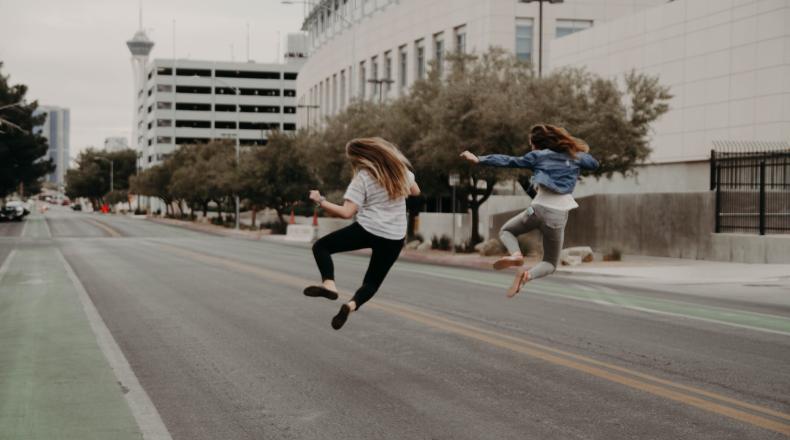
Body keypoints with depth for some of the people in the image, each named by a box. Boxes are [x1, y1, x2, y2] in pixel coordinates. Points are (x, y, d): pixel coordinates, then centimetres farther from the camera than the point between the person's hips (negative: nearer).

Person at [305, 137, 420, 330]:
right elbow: (415, 191, 22)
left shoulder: (363, 177, -10)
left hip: (367, 230, -5)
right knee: (373, 281, 17)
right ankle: (352, 304, -13)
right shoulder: (400, 168, 4)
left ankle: (329, 284, -13)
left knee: (321, 247, 10)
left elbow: (346, 212, -16)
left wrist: (320, 201, -7)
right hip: (395, 238, 5)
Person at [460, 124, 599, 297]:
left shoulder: (538, 156, 8)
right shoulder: (575, 156, 14)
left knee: (506, 231, 26)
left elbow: (509, 161, 7)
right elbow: (594, 164, 30)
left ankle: (516, 255, -10)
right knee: (550, 263, 18)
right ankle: (528, 274, -18)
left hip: (539, 208, -2)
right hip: (559, 215, 2)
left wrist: (478, 159, 9)